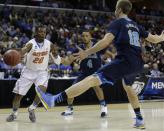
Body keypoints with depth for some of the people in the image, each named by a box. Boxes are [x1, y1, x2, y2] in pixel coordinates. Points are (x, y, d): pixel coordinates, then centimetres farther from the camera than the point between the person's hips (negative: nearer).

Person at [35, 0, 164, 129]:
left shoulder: (117, 23, 4)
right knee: (128, 87, 35)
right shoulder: (136, 25, 23)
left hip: (126, 61, -7)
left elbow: (106, 41, -12)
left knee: (92, 79, -18)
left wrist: (87, 53, -7)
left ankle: (54, 99, -26)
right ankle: (139, 120, 38)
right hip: (138, 64, 7)